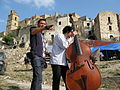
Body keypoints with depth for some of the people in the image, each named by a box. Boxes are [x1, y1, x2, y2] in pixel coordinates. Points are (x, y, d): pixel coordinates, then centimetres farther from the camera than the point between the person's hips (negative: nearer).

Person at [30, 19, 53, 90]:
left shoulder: (42, 35, 26)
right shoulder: (33, 29, 4)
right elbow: (34, 31, -23)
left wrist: (43, 60, 18)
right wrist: (45, 28, -43)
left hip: (41, 58, 8)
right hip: (36, 57, -8)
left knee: (36, 77, 10)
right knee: (38, 78, -20)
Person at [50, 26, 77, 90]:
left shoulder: (67, 39, 22)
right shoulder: (59, 36, -4)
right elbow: (64, 45, -17)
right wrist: (71, 39, -7)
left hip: (64, 62, 9)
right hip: (56, 62, -9)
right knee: (56, 81, -5)